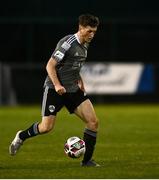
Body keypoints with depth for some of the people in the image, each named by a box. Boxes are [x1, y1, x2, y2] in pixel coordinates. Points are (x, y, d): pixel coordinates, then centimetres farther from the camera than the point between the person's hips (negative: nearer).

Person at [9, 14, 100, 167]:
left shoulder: (84, 45, 11)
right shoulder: (68, 43, -16)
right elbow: (50, 65, -17)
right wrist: (57, 85, -28)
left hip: (73, 90, 8)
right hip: (55, 89, -8)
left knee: (93, 122, -5)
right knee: (47, 127, -13)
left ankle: (87, 160, 4)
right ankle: (21, 137, 18)